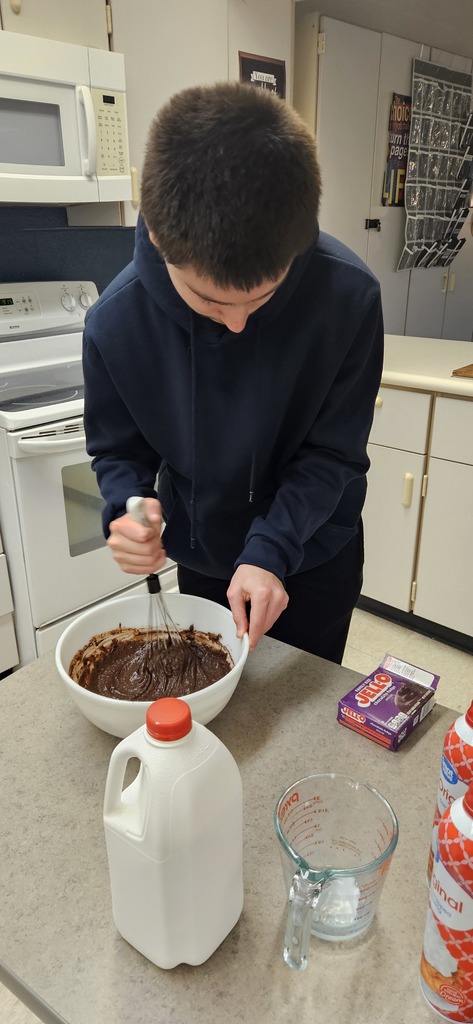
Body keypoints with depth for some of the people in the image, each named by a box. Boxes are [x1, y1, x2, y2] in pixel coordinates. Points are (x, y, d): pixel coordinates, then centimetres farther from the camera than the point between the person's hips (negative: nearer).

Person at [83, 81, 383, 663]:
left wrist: (270, 552, -31)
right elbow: (117, 447, -8)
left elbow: (333, 454, -19)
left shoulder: (348, 296, -27)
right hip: (201, 561, 2)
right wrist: (125, 510, -29)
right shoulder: (116, 321, -23)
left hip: (314, 559, -1)